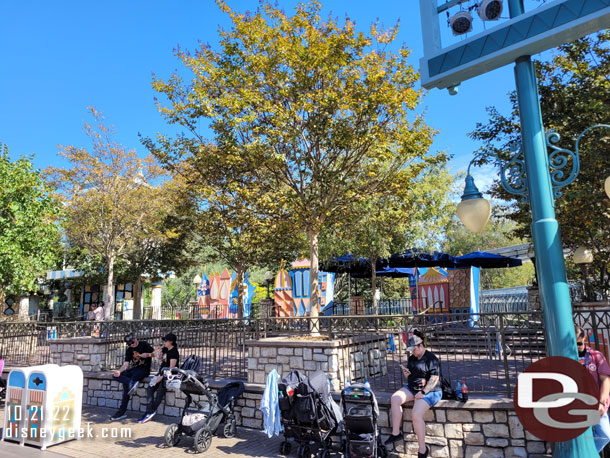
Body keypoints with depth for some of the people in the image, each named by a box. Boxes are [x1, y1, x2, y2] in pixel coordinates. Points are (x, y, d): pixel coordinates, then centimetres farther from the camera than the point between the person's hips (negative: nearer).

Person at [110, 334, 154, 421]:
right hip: (134, 369, 7)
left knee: (126, 384, -26)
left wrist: (148, 355, -23)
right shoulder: (129, 350, 13)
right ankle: (132, 383, -37)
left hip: (144, 369, -7)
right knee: (115, 376, -17)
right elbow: (126, 364, 4)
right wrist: (119, 371, -15)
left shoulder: (144, 344, -1)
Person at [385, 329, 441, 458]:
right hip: (412, 388, 8)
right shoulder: (412, 358, 13)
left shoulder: (431, 359, -11)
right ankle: (395, 433, -10)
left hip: (430, 391, -8)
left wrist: (423, 392, -23)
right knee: (395, 398, -17)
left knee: (416, 414, -28)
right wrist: (406, 374, -2)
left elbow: (434, 379, -18)